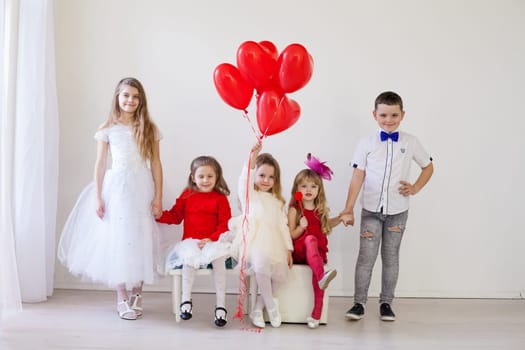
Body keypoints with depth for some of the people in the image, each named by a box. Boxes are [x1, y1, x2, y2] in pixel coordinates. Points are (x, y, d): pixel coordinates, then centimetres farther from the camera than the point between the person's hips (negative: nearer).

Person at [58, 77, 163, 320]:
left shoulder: (149, 129, 4)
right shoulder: (107, 129, 2)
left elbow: (155, 164, 3)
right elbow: (100, 165, 3)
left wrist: (158, 197, -2)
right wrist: (98, 197, -2)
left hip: (142, 189, 1)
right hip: (116, 188, 0)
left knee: (141, 241, 3)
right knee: (118, 240, 1)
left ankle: (137, 293, 17)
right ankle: (122, 298, 9)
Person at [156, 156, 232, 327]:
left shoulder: (220, 198, 4)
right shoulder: (187, 195, 11)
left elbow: (225, 225, -1)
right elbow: (175, 216, 15)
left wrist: (211, 239, -15)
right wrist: (159, 215, -3)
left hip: (213, 241, -1)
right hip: (190, 241, 1)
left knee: (219, 259, -30)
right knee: (189, 257, -31)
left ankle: (221, 306, -23)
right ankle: (186, 300, -19)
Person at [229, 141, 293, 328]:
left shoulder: (277, 201, 24)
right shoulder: (249, 195, 10)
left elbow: (283, 226, 19)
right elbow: (245, 179, -12)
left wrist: (288, 249, 7)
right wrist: (253, 158, -30)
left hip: (273, 246, 5)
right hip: (253, 243, -4)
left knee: (280, 273, -20)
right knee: (261, 263, -34)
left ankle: (257, 309, 0)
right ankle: (271, 305, -13)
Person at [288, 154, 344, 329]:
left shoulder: (321, 210, 12)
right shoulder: (294, 209, 0)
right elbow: (291, 235, -2)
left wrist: (339, 219, 17)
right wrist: (301, 227, -21)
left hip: (318, 250, 3)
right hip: (299, 250, -3)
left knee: (317, 265, -31)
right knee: (310, 238, -35)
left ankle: (316, 314, -35)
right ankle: (322, 276, -57)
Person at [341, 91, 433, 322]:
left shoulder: (410, 143, 1)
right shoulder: (367, 143, -2)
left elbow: (428, 167, 15)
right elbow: (358, 176, -4)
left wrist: (415, 188, -2)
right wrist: (348, 209, -8)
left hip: (397, 210, 1)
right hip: (371, 209, -1)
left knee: (391, 257, 9)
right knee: (366, 257, -3)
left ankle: (386, 303, 19)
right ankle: (359, 303, 7)